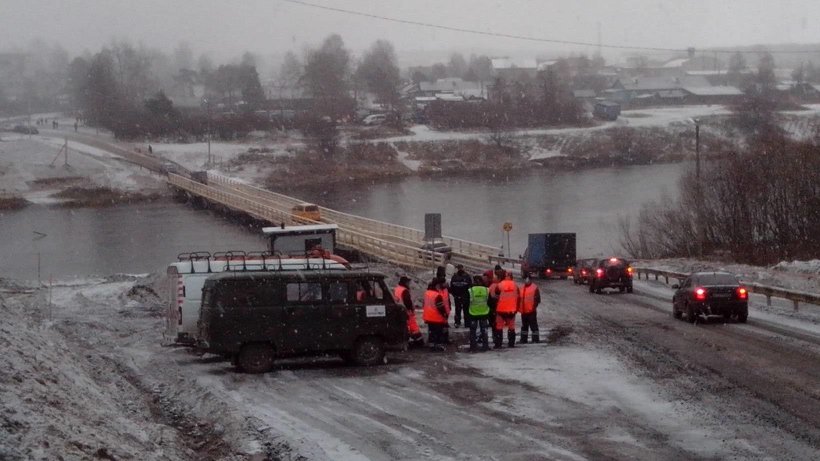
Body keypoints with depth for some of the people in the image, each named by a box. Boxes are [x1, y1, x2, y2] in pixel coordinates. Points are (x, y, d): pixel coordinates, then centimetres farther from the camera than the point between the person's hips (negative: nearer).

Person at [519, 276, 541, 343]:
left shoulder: (535, 288, -3)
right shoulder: (522, 288, 16)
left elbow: (537, 299, -7)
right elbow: (520, 298, 21)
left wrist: (534, 306, -13)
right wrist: (520, 308, 12)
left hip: (531, 310, -6)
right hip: (523, 311, 6)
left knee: (533, 325, -6)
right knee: (524, 326, 12)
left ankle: (535, 339, -2)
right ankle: (523, 339, 18)